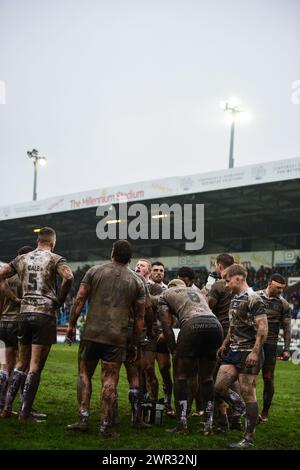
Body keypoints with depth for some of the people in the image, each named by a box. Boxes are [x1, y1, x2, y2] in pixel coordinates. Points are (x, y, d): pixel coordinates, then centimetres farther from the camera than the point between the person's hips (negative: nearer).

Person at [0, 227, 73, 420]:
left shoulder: (22, 259, 13)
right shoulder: (55, 259, -2)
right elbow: (68, 277, -20)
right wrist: (60, 300, -7)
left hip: (25, 313, 5)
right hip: (45, 314, -5)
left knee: (22, 363, 16)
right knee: (35, 366, 0)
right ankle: (24, 412, 1)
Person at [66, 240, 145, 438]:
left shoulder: (95, 271, 7)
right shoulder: (136, 282, 8)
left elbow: (80, 299, 1)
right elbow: (140, 317, 8)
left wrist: (71, 325, 9)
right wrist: (134, 344, 14)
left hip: (91, 332, 0)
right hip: (117, 337, 0)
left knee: (84, 374, 14)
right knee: (110, 381, 4)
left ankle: (83, 419, 9)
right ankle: (106, 425, 8)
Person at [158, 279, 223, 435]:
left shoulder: (166, 294, 23)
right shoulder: (197, 292, 37)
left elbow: (167, 327, 13)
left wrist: (175, 351, 18)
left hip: (193, 325, -4)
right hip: (215, 325, 5)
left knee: (181, 376, 11)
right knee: (207, 377, 18)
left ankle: (182, 424, 9)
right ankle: (208, 424, 19)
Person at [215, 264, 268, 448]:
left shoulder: (254, 299, -12)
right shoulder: (234, 299, 15)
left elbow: (263, 328, -18)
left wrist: (255, 352, -23)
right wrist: (225, 345, 21)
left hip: (248, 353, -9)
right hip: (233, 351, 9)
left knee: (248, 394, -3)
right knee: (220, 386, 3)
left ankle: (249, 438, 6)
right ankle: (247, 414, 21)